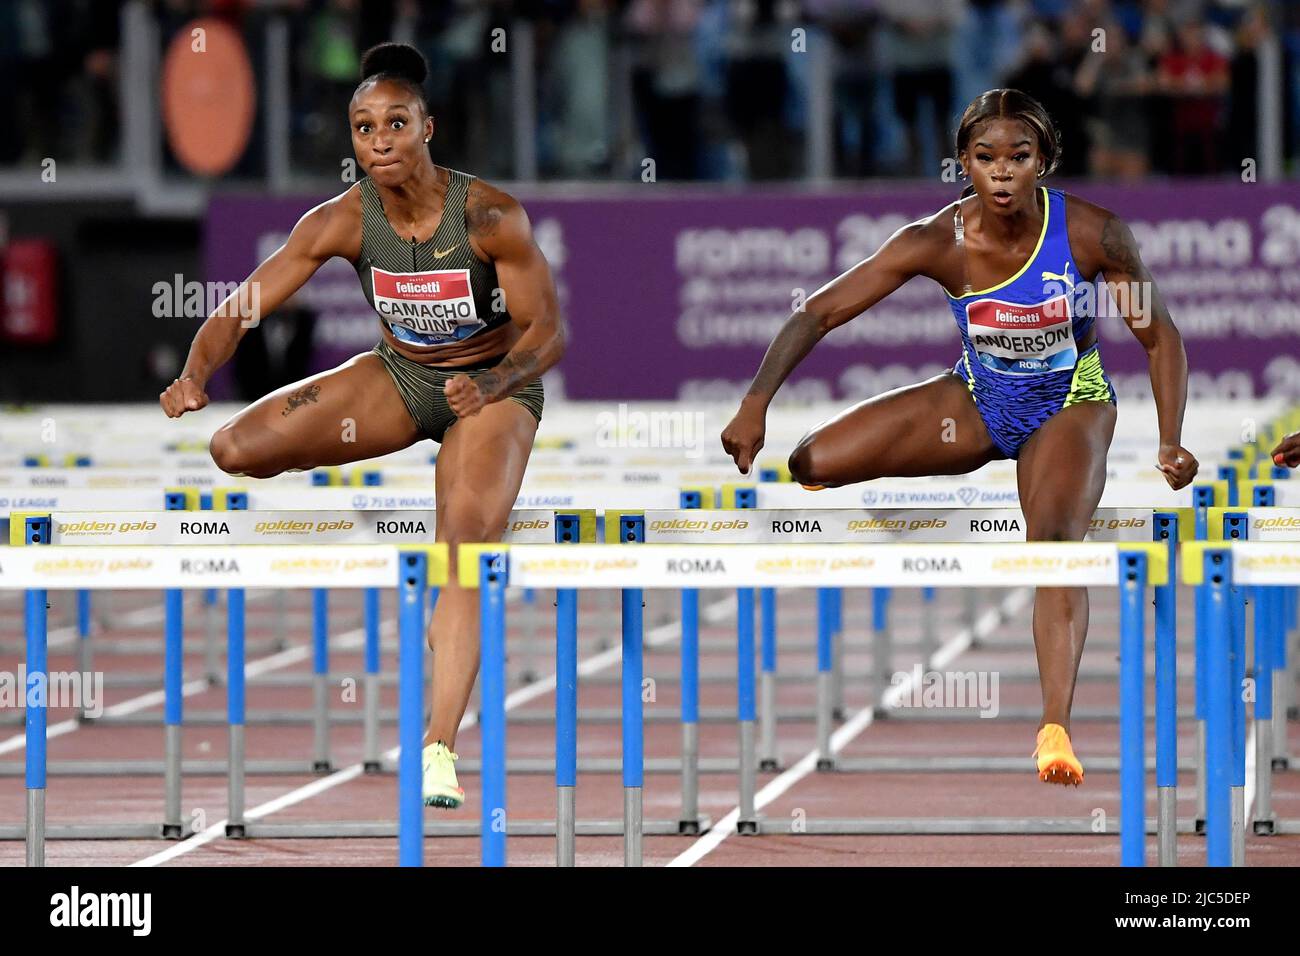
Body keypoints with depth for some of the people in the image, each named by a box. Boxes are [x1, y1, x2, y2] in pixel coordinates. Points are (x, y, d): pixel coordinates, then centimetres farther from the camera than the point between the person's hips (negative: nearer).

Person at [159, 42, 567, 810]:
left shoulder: (490, 217, -25)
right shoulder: (344, 221, -17)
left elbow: (547, 331, -20)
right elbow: (243, 306, -17)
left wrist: (490, 385, -39)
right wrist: (196, 375, -36)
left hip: (495, 385, -4)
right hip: (400, 376, 4)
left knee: (466, 544, -28)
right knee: (237, 447, -14)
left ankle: (439, 752, -31)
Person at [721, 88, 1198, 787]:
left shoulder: (1092, 234, -23)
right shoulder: (938, 243, -20)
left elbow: (1159, 337, -10)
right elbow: (818, 314, -17)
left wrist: (1171, 444, -21)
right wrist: (755, 406, -29)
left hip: (1068, 406, -3)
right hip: (976, 401, 3)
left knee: (1055, 543, -32)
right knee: (799, 469, -8)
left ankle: (1055, 730, -40)